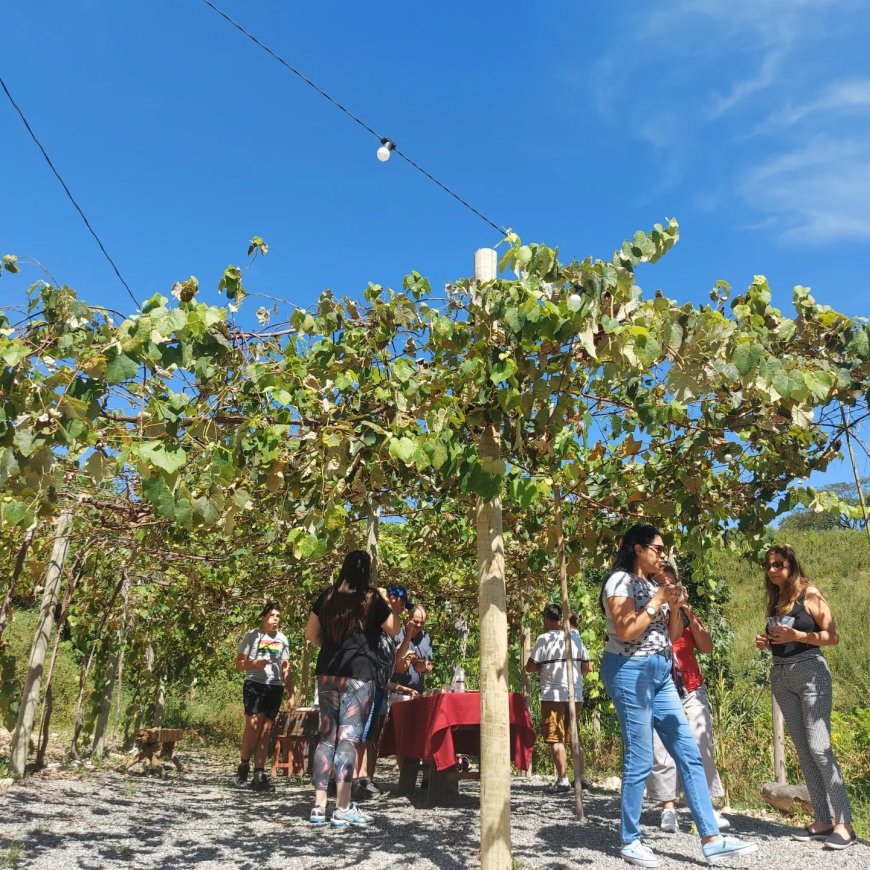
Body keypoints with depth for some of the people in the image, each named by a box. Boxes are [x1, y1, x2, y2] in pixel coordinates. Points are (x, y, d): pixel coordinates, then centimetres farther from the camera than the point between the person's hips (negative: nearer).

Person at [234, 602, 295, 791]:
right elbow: (239, 664, 2)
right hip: (254, 684, -4)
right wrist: (254, 664, -18)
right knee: (253, 725, -16)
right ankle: (243, 766, 5)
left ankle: (259, 776, 6)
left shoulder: (282, 639, 14)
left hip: (275, 687, 4)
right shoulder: (252, 636, 2)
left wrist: (291, 693, 12)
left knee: (265, 732, 3)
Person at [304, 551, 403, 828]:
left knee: (327, 736, 11)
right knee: (348, 738, -3)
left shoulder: (327, 597, 7)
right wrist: (396, 611, 24)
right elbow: (393, 630, 7)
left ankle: (319, 806, 11)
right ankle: (343, 809, -1)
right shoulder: (371, 599, -5)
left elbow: (310, 634, 14)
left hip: (327, 673, 5)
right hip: (359, 674, -4)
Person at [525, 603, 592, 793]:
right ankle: (581, 777, 19)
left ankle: (563, 780, -5)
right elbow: (587, 667, 9)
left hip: (553, 695, -5)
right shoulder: (575, 637, 7)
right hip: (576, 695, 6)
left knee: (556, 739, -1)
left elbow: (530, 667, -7)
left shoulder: (544, 639, -7)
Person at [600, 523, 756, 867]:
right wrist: (658, 600, -13)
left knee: (689, 753, 4)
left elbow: (672, 633, 18)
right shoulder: (620, 581, -9)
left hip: (660, 674, 9)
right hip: (630, 672, -9)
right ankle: (630, 842, 10)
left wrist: (674, 604, 0)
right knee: (640, 759, -4)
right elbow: (625, 632, -19)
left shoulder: (652, 585, 16)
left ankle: (711, 839, 7)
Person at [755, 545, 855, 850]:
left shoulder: (809, 594, -5)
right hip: (781, 676, 7)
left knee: (819, 747, -13)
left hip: (810, 672, -7)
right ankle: (823, 821, 11)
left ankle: (844, 824, -8)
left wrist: (796, 635, -19)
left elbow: (832, 636, -9)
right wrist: (766, 642, 3)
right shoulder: (775, 601, 13)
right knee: (803, 750, 6)